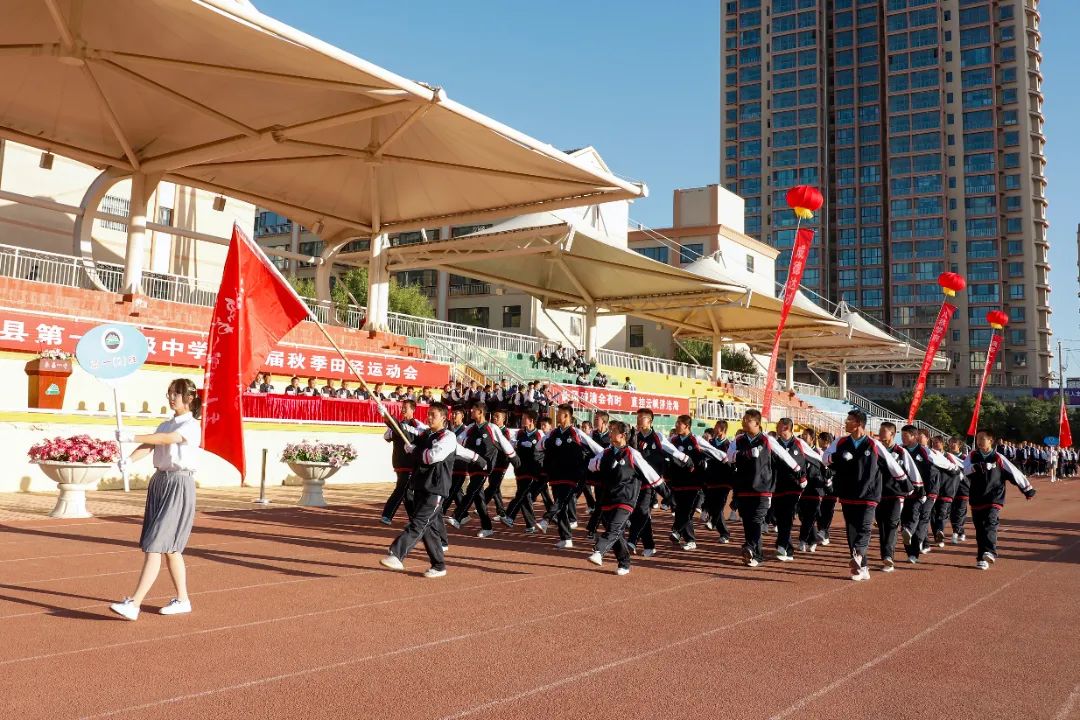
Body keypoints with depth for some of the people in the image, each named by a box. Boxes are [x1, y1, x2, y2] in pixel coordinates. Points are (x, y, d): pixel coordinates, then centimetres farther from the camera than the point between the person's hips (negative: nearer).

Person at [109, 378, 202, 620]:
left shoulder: (191, 426, -8)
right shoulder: (165, 425, 15)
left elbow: (166, 439, -25)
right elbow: (148, 446, -1)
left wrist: (132, 437, -30)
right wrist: (129, 459, -21)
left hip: (179, 487, -8)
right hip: (158, 483, 8)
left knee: (155, 546, -12)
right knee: (170, 548, 13)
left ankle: (134, 604, -14)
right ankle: (182, 600, 25)